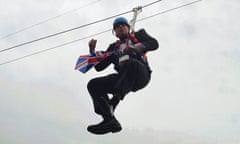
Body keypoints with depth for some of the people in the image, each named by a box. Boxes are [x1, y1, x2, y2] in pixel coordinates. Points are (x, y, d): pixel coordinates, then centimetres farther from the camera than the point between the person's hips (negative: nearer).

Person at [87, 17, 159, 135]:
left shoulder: (138, 35, 26)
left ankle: (111, 106, -41)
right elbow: (99, 66, 28)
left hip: (140, 75, -5)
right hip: (122, 78, 5)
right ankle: (110, 121, -24)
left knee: (131, 63, -38)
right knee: (93, 85, -13)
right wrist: (92, 51, 11)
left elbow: (154, 43, 5)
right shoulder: (113, 47, 33)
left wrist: (136, 47, -11)